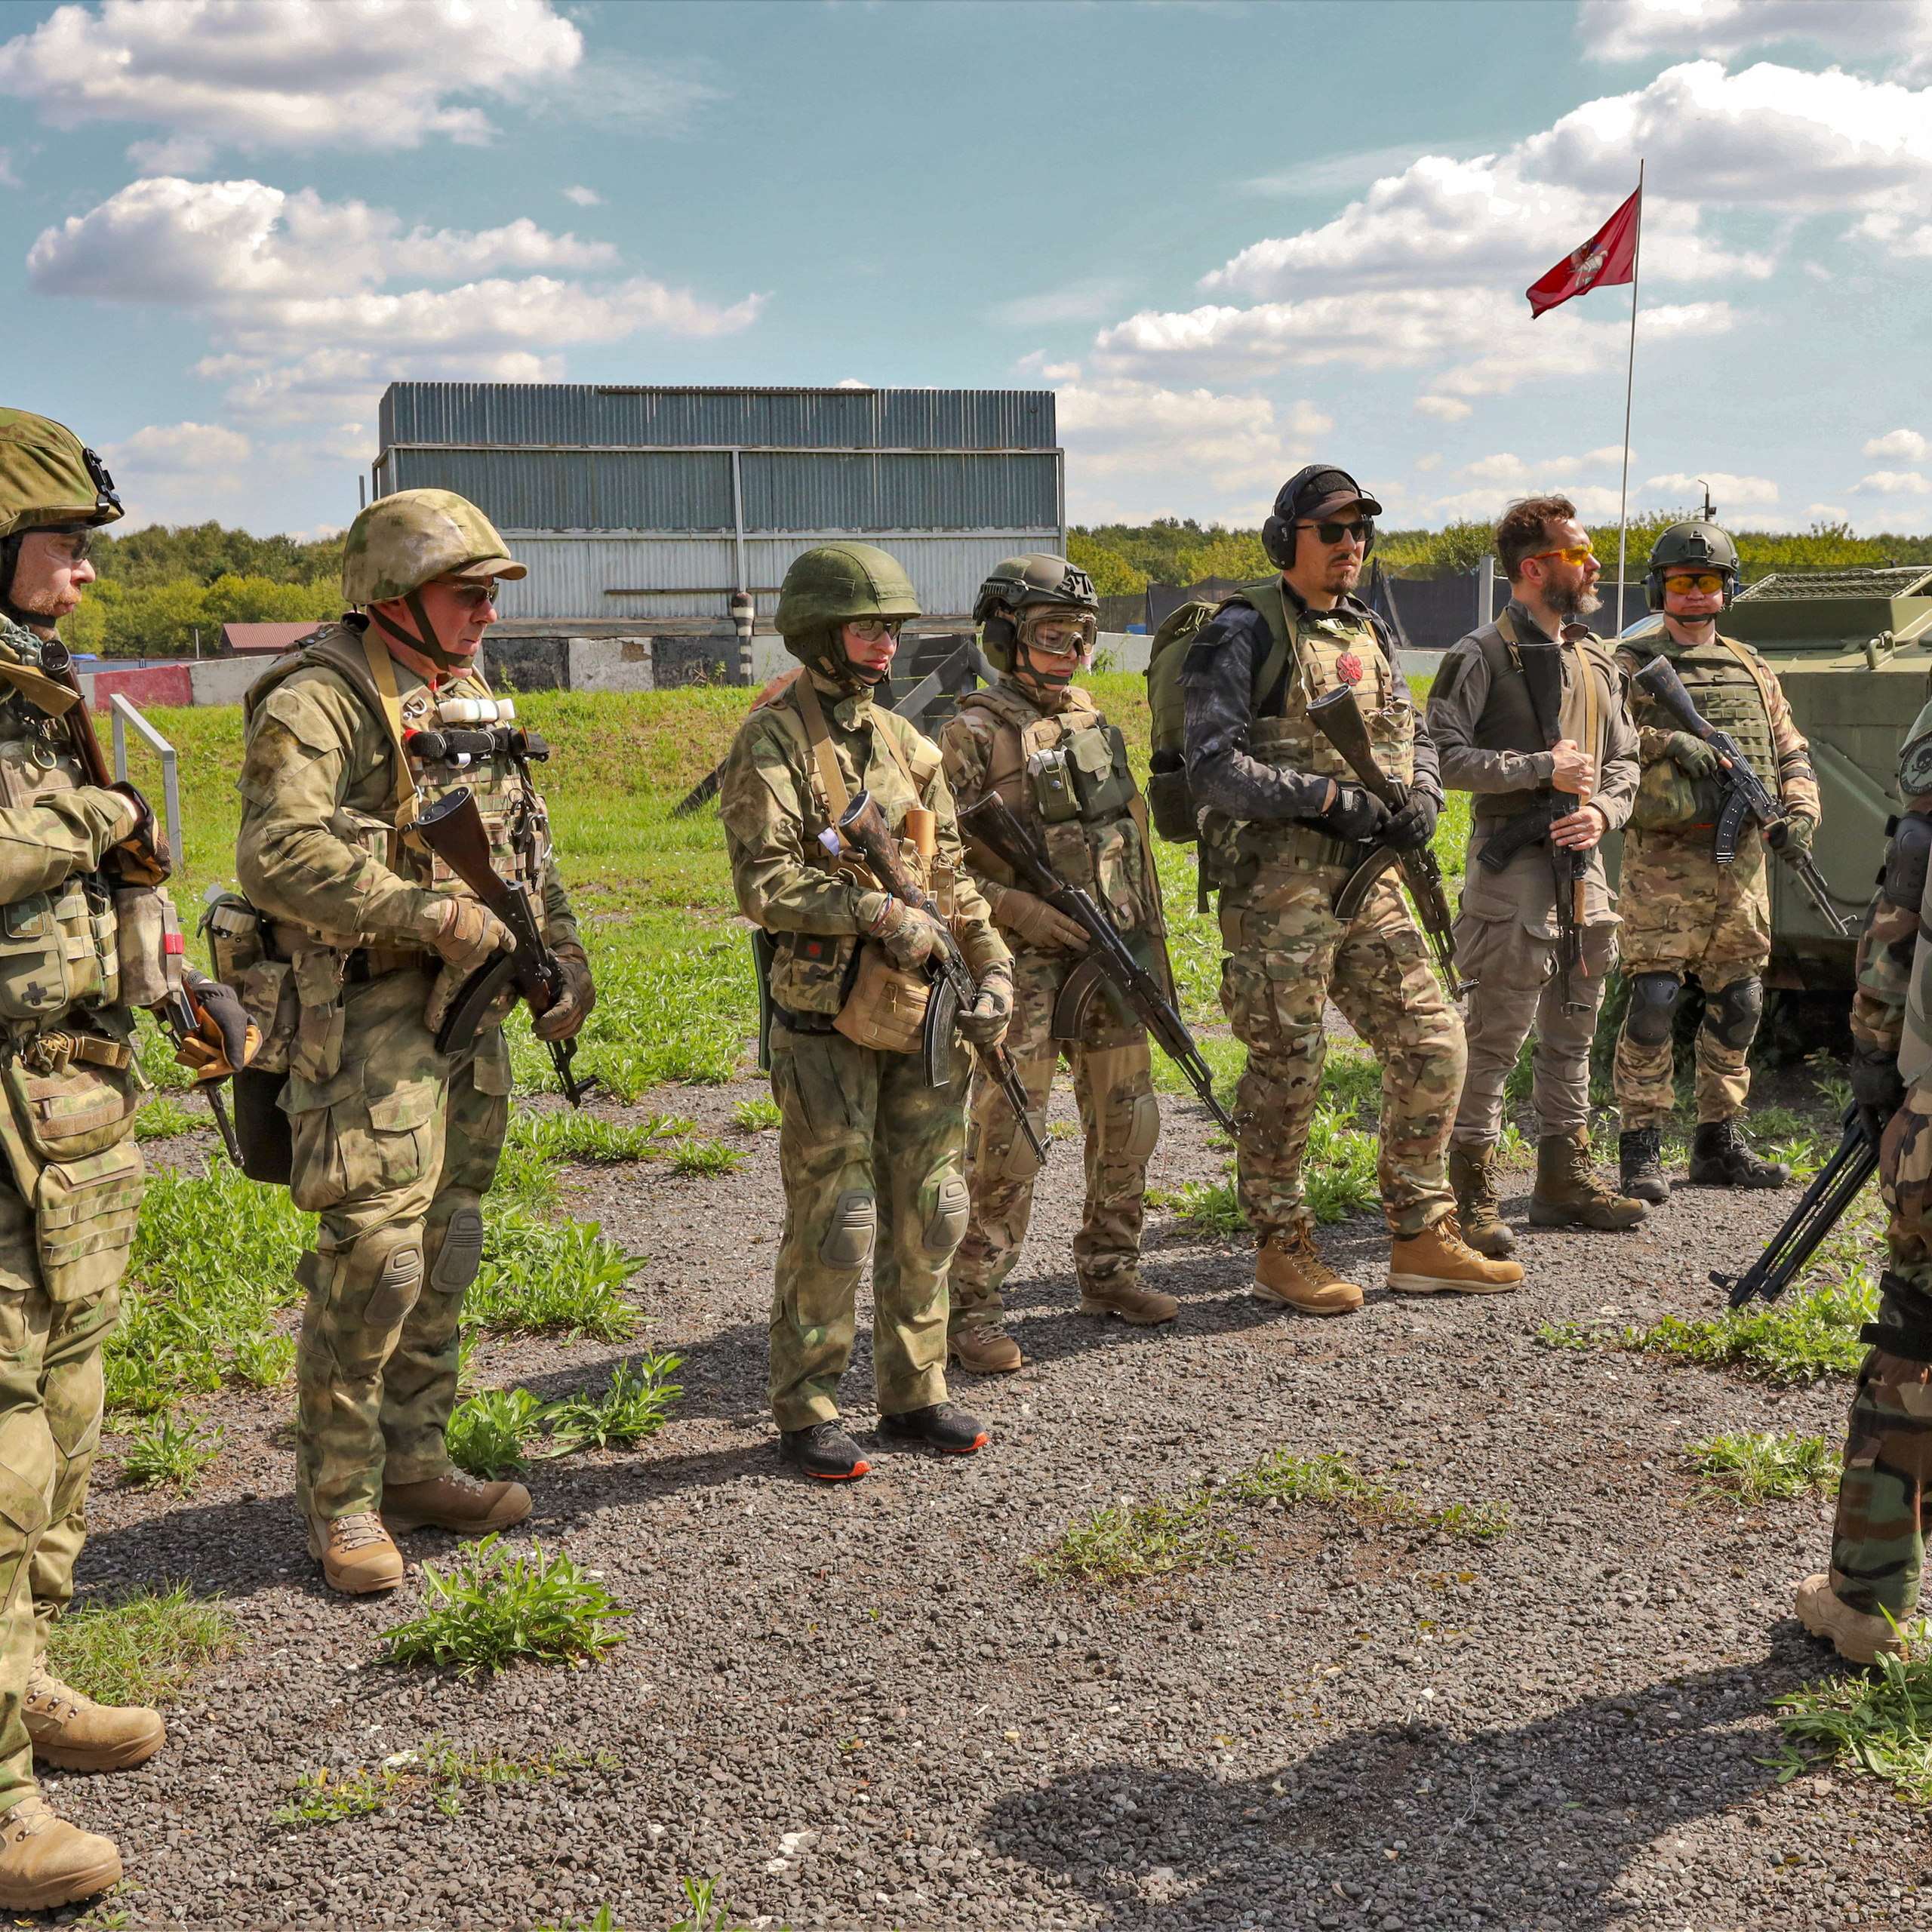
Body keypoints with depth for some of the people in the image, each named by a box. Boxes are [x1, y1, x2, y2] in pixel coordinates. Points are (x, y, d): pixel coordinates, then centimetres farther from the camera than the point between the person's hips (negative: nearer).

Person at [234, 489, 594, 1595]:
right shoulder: (315, 706, -11)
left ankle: (415, 1465, 24)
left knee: (445, 1250, 12)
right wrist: (429, 912, -25)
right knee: (372, 1258, -9)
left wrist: (565, 954, 13)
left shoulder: (473, 701, 15)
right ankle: (340, 1501, 5)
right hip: (362, 1015, -8)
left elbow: (530, 842, 23)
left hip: (468, 1007, 8)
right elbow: (278, 857, -24)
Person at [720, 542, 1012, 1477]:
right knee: (832, 1223, -2)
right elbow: (763, 883, -16)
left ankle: (914, 1393, 23)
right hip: (826, 1016, -6)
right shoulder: (771, 743, -7)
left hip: (921, 1011, 7)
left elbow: (950, 872, 16)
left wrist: (991, 966, 5)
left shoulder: (900, 738, 14)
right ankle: (806, 1414, 11)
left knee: (928, 1213, 10)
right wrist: (877, 914, -23)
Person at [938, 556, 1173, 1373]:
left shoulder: (1096, 723, 12)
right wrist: (1021, 910, -20)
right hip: (1027, 963, -7)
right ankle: (973, 1308, 0)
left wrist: (1151, 941, 15)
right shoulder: (974, 735, -8)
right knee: (1007, 1138, -7)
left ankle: (1108, 1272, 28)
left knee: (1126, 1121, 12)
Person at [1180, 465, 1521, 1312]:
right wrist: (1327, 796, -20)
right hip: (1277, 886, -7)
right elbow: (1213, 767, -15)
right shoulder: (1243, 632, -8)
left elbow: (1415, 736, 22)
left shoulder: (1365, 635, 16)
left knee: (1431, 1047, 7)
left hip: (1368, 880, 7)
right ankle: (1282, 1251, 16)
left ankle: (1422, 1240, 18)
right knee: (1286, 1070, 1)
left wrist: (1422, 799, -1)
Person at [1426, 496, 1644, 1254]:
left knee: (1571, 1034, 13)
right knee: (1495, 1036, -6)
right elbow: (1444, 755, -14)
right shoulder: (1482, 655, -6)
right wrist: (1542, 769, -17)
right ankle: (1472, 1196, 1)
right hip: (1510, 861, -7)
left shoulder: (1596, 661, 15)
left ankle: (1565, 1179, 23)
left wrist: (1601, 810, -2)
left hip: (1584, 861, 7)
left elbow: (1624, 760, 19)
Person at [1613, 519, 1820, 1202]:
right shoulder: (1633, 666, 2)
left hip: (1743, 860, 5)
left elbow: (1792, 752, 20)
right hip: (1665, 859, -5)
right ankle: (1640, 1150, -3)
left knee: (1738, 1002, 9)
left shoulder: (1751, 670, 16)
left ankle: (1719, 1144, 20)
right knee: (1654, 997, -11)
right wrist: (1666, 742, -21)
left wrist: (1801, 812, 3)